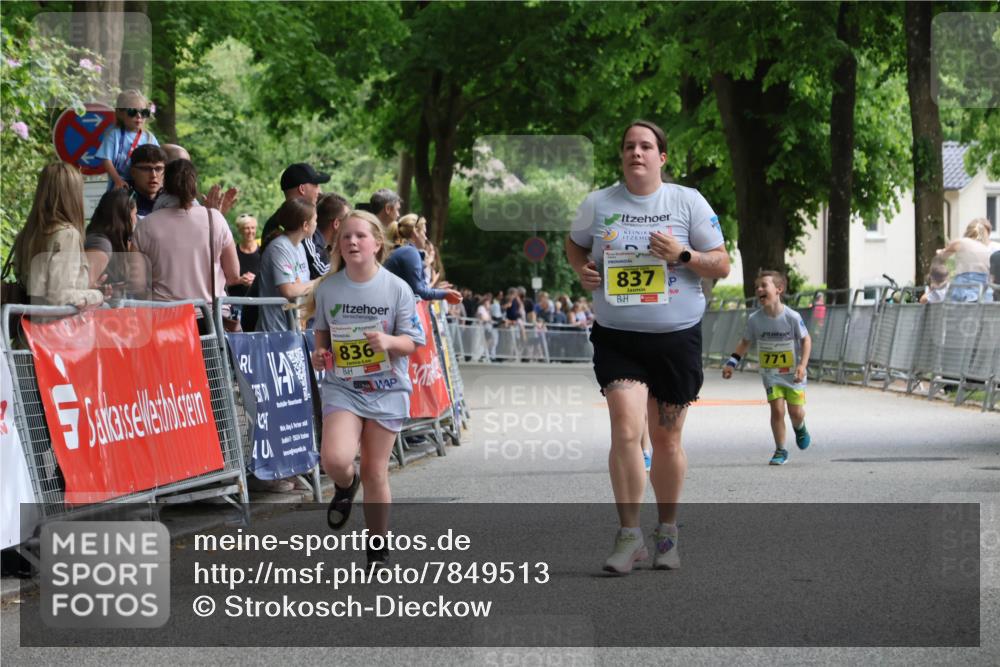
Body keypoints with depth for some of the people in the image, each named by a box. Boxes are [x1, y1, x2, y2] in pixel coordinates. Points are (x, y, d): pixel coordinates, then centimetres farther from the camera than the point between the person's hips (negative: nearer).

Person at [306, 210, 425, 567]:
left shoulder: (397, 289, -6)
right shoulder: (327, 288, -1)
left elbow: (411, 342, -3)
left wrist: (389, 342, -24)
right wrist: (320, 352, -3)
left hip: (386, 389, -1)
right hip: (341, 387, 1)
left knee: (375, 472, 4)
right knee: (335, 458, -22)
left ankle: (378, 549, 19)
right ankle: (345, 487, 15)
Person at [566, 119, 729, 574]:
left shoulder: (688, 202, 1)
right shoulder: (598, 204, 4)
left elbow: (722, 265, 2)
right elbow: (574, 244, 23)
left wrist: (683, 255, -16)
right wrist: (581, 270, 2)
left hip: (677, 336, 0)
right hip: (617, 336, 0)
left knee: (666, 439, 8)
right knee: (625, 431, -16)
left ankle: (667, 532, 24)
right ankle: (629, 536, -8)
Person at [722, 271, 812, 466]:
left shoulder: (792, 317, -17)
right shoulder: (755, 320, -9)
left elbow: (806, 340, -6)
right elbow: (745, 342, 6)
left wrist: (802, 365, -16)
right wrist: (732, 363, -3)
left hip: (793, 374, -1)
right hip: (770, 374, 1)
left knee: (796, 412, -1)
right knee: (777, 409, -11)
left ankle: (799, 428, 37)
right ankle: (780, 451, 4)